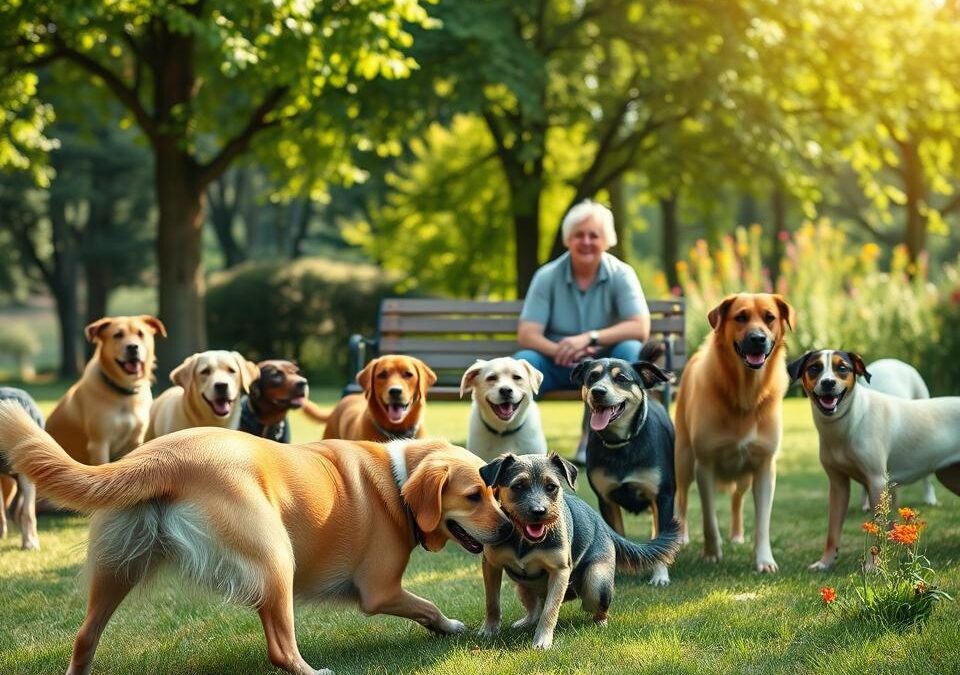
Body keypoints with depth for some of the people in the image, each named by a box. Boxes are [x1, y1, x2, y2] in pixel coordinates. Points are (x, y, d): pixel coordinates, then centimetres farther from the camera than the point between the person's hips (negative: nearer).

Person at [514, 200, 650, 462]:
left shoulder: (621, 275, -7)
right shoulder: (547, 276, -6)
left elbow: (640, 328, -18)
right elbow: (526, 335, -12)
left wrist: (589, 338, -30)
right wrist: (562, 351, -32)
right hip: (559, 365, 0)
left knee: (631, 351, -31)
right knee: (523, 361, -30)